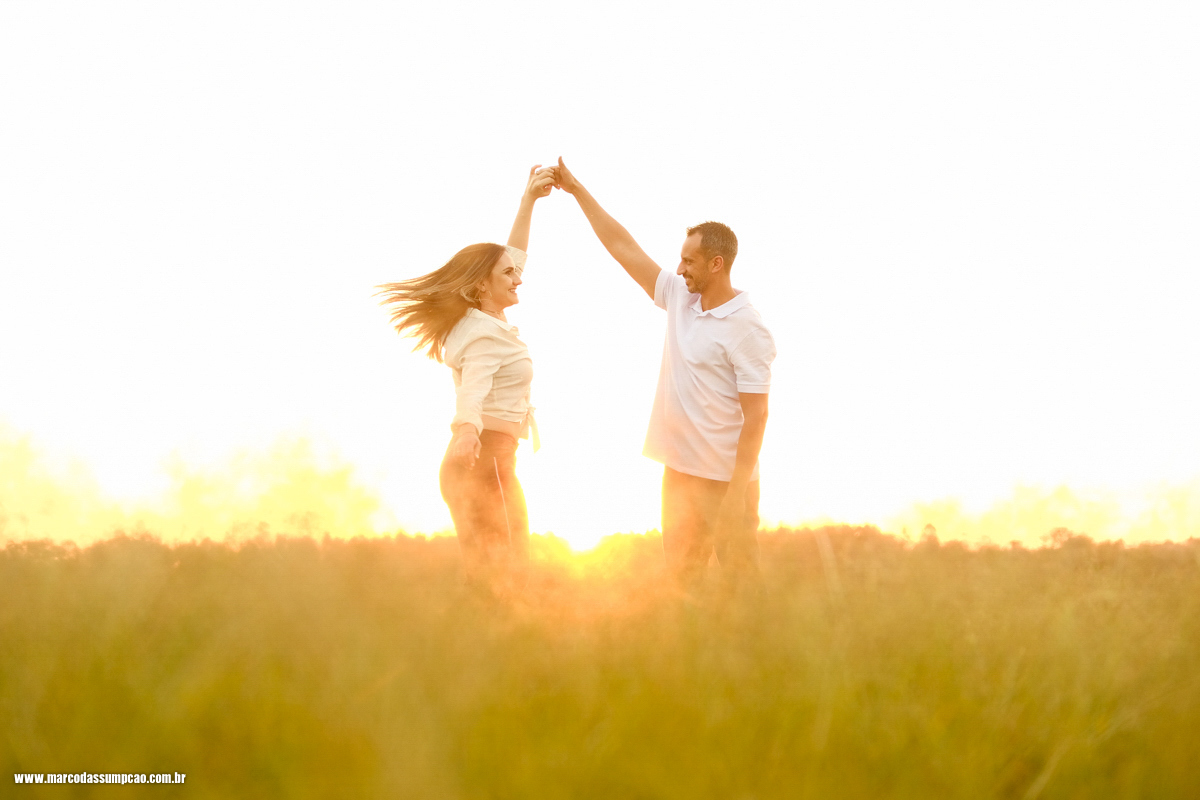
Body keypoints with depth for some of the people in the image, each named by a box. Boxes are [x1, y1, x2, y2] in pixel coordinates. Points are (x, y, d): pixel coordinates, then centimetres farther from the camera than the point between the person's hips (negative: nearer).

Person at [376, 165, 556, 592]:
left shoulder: (484, 321, 13)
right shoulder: (486, 335, -15)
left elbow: (513, 254, 26)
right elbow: (474, 384, -33)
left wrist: (529, 199, 27)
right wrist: (467, 430, -52)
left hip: (477, 459, 10)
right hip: (485, 460, -10)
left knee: (497, 571, 10)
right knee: (498, 574, -13)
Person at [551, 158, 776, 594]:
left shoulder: (746, 329, -14)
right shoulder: (680, 299, 7)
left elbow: (756, 415, -17)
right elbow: (623, 246, 14)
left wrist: (737, 493, -21)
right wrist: (576, 189, 15)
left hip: (725, 477, -7)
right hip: (680, 471, 7)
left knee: (740, 578, -5)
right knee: (681, 576, 9)